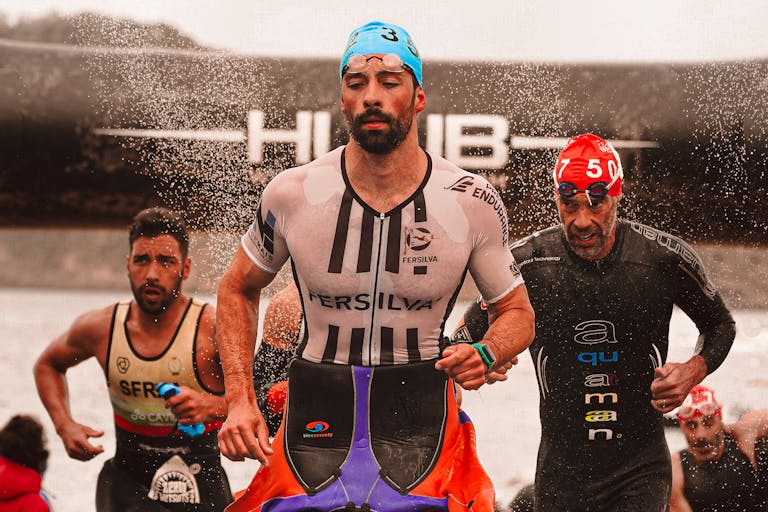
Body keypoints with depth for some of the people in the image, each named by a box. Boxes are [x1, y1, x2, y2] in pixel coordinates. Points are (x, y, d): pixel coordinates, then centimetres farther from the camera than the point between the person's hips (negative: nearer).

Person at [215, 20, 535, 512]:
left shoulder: (472, 203, -4)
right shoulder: (293, 194, -4)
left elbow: (517, 314, 9)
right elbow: (238, 289, 13)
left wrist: (485, 355, -13)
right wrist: (240, 399, 3)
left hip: (421, 416, 0)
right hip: (316, 417, 1)